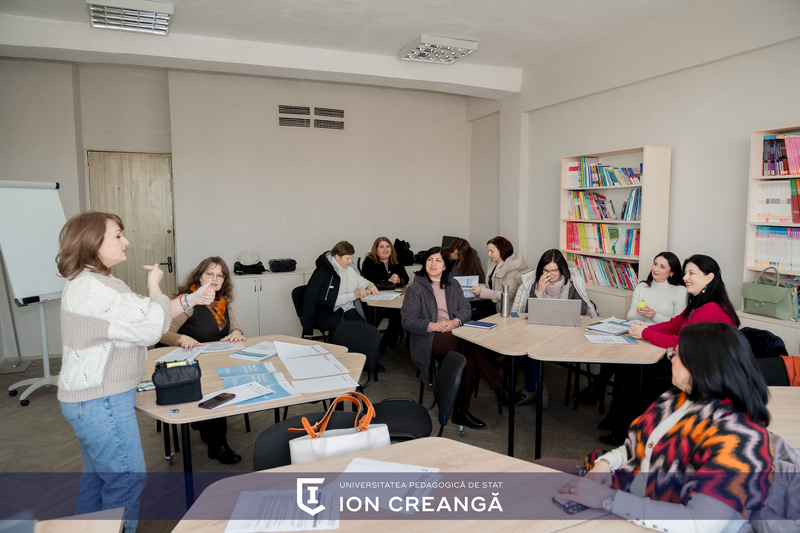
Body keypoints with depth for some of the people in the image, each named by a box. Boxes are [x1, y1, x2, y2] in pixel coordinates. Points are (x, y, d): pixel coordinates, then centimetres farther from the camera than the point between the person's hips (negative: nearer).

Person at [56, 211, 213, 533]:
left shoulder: (86, 282, 12)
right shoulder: (96, 288, -24)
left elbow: (141, 316, 13)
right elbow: (151, 328, -23)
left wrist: (190, 300, 7)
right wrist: (154, 285, -8)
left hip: (86, 398, 11)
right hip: (100, 401, -11)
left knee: (97, 473, 24)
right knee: (127, 479, 0)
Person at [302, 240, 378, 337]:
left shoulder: (349, 269, 14)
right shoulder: (322, 272, -8)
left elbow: (361, 281, 31)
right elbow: (328, 300, -15)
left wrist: (370, 286, 6)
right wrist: (354, 295, -17)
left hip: (348, 310, 6)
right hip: (326, 314, -6)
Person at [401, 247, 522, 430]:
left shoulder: (453, 285, 21)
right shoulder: (416, 289, 5)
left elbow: (465, 310, 11)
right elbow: (407, 321, -3)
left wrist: (455, 322, -12)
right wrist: (432, 326, -18)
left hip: (453, 333, 5)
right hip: (430, 339, -5)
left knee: (472, 361, -30)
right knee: (473, 346, -30)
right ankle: (499, 389, -21)